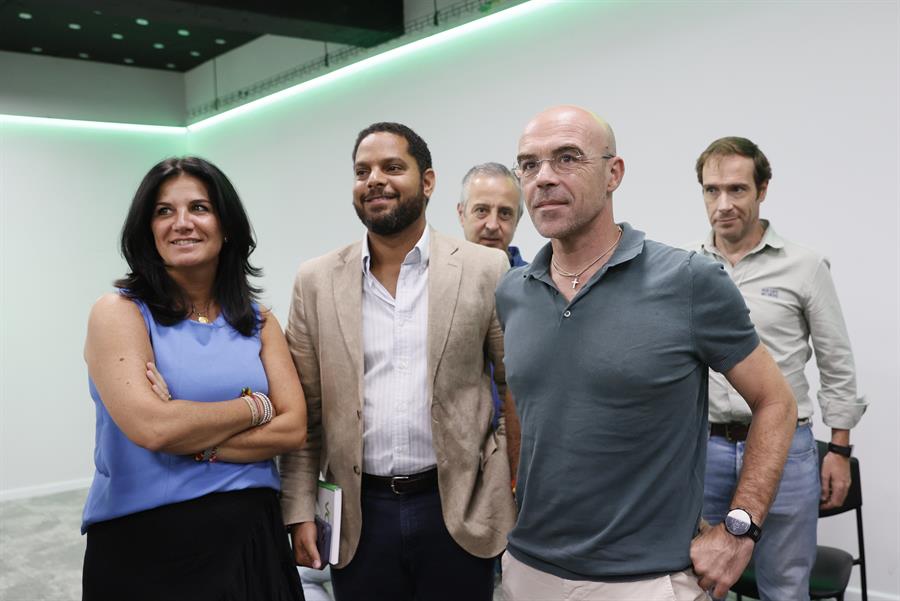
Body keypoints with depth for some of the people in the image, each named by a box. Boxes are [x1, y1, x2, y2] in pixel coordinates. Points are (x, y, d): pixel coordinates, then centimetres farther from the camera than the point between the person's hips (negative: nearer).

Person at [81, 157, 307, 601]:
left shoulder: (259, 322, 5)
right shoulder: (119, 313, -6)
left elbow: (293, 429, -4)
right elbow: (151, 427, -19)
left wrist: (192, 441, -15)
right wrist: (255, 406, -9)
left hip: (250, 537, 4)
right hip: (142, 544, -3)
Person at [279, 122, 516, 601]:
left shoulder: (485, 270, -3)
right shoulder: (317, 281, 2)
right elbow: (304, 411, 4)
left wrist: (518, 492, -3)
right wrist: (300, 509, 0)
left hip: (458, 510, -1)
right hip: (359, 516, 2)